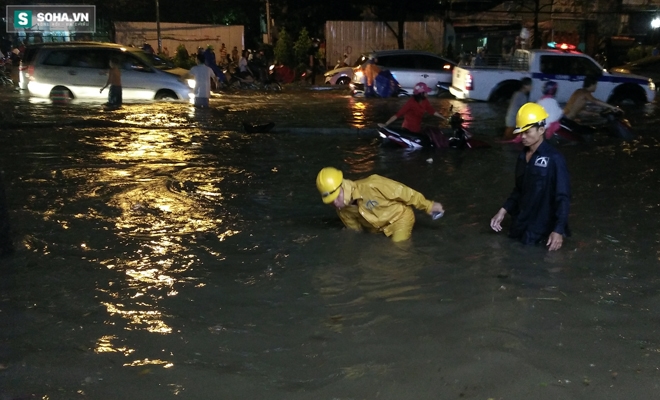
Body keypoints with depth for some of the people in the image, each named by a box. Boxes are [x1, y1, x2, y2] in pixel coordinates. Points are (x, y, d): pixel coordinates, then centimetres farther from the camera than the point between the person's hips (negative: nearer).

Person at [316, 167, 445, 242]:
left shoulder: (371, 186, -37)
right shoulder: (342, 211, -16)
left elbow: (402, 192, -27)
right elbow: (356, 229, 4)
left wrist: (428, 206, -18)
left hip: (399, 216, -6)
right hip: (376, 228, 6)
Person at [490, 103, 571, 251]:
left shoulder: (554, 159, -15)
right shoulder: (523, 156, 7)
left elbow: (563, 197, -15)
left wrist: (558, 230, -21)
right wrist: (503, 211, 7)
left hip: (542, 232, -7)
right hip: (520, 227, 7)